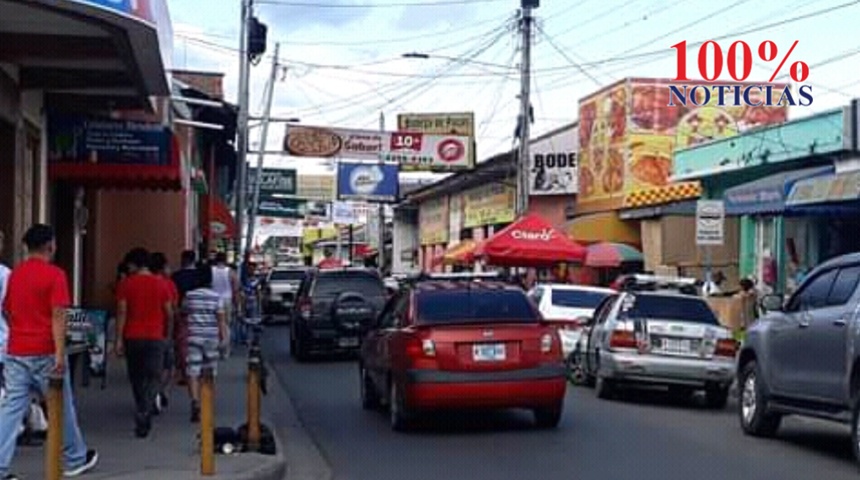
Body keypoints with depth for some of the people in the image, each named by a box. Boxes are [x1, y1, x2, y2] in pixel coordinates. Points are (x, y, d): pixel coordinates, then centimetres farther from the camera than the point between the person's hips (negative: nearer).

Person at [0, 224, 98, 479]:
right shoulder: (54, 274, -10)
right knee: (61, 407, 9)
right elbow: (57, 316, -17)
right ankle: (75, 459, 24)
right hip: (45, 353, -5)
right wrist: (60, 353, -19)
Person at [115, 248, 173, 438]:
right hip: (155, 337, 0)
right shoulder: (161, 284, 1)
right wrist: (167, 334, 18)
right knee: (153, 378, 1)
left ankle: (143, 416, 18)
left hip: (132, 337, 0)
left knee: (137, 378, 13)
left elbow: (122, 313, -7)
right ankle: (142, 418, -16)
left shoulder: (126, 284, -3)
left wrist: (119, 340, -4)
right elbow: (169, 313, 4)